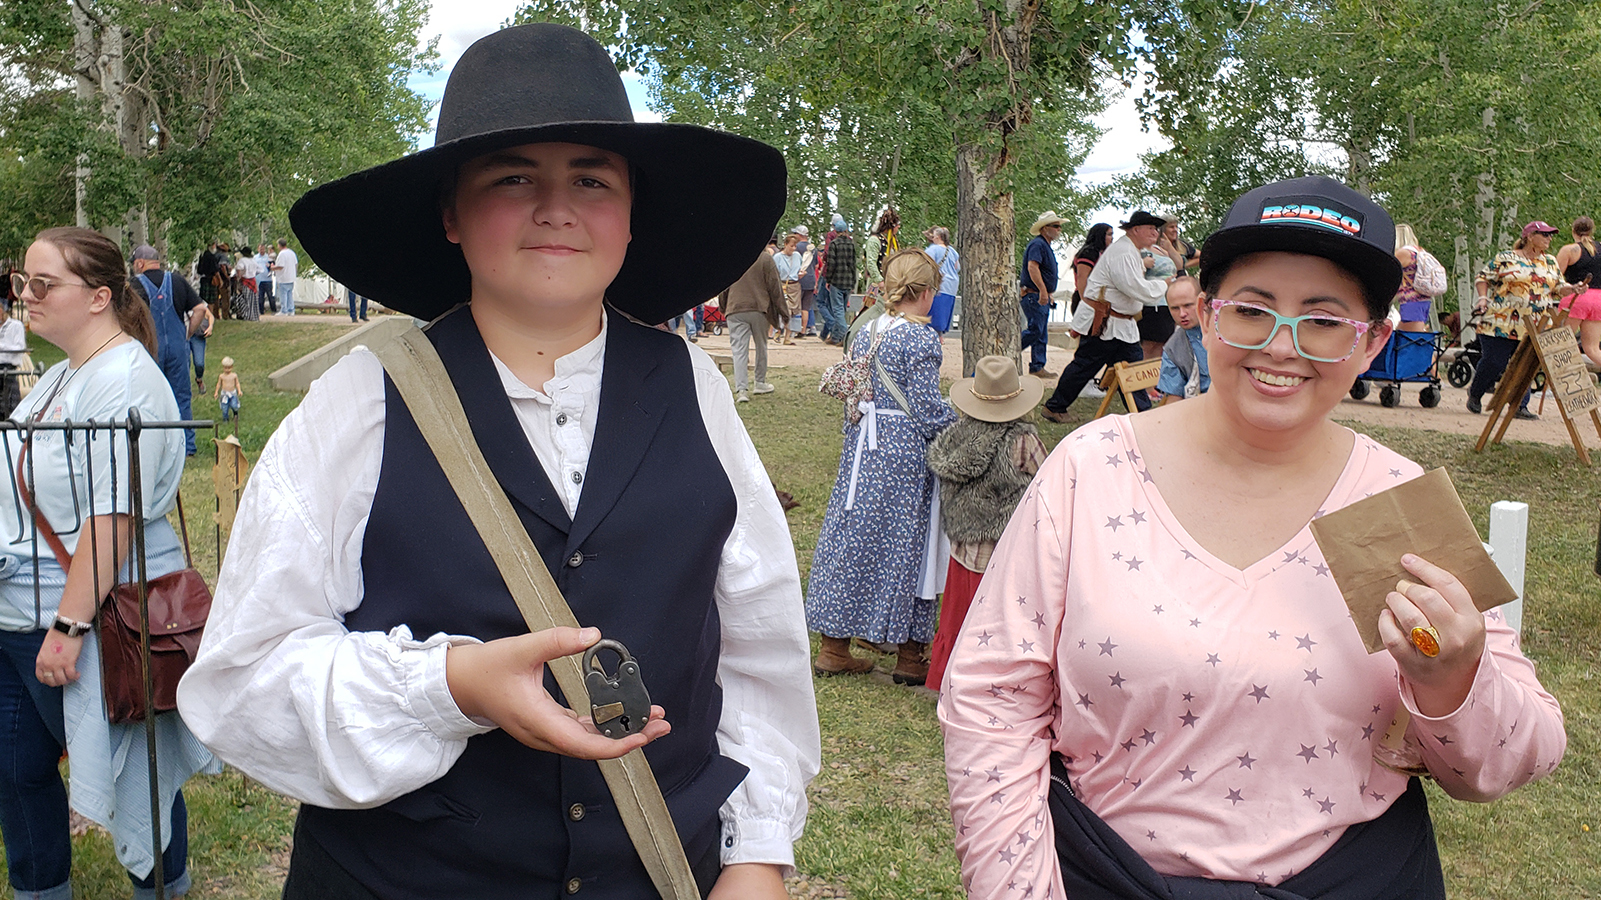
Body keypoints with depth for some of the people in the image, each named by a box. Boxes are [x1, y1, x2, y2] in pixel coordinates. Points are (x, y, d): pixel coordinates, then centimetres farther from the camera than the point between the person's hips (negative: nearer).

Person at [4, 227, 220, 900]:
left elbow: (111, 521, -26)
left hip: (84, 624, -9)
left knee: (128, 775, 8)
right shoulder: (64, 375, 10)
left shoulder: (123, 383, -21)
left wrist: (68, 627, -26)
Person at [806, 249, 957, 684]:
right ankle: (910, 656, 13)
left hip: (863, 450, 7)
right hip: (907, 454, -6)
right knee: (906, 542, 3)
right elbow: (927, 409, -15)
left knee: (852, 534, 11)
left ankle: (833, 646, 18)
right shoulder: (921, 338, -14)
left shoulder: (866, 333, 7)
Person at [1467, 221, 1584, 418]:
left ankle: (1519, 406, 8)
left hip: (1533, 327, 5)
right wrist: (1483, 297, -13)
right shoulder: (1505, 258, 0)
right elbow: (1482, 277, 3)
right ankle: (1475, 394, 18)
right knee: (1494, 362, -5)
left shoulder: (1550, 262, 16)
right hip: (1501, 324, -4)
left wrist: (1573, 288, -3)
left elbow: (1559, 288, 18)